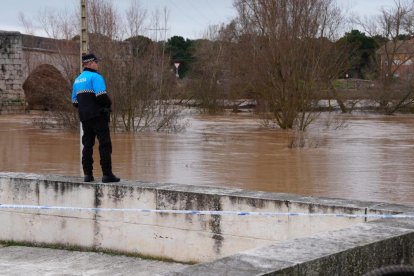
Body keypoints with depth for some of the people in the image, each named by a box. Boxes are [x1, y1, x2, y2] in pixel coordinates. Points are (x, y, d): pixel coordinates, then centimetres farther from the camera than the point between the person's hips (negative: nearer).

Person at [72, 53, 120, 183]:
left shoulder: (77, 80, 16)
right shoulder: (95, 76, -10)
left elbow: (75, 102, 16)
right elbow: (101, 96, -21)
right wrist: (109, 103, -3)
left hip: (84, 117, 8)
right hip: (98, 115, -8)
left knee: (87, 145, 10)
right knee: (105, 144, -5)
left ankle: (88, 174, 9)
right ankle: (107, 174, -9)